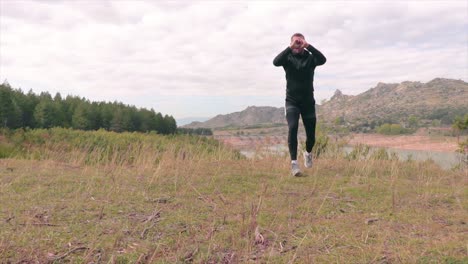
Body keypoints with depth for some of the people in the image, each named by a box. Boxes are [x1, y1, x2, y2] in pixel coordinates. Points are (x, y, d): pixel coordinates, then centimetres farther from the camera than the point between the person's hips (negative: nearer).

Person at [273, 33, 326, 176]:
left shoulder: (310, 57, 0)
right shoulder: (288, 58, 0)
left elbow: (323, 60, -21)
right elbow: (276, 62, -22)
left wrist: (308, 46, -27)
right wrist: (290, 48, -29)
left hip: (308, 102, 1)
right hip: (292, 101, -1)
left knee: (311, 135, 6)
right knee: (292, 128, -24)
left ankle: (308, 153, 39)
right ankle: (294, 162, -21)